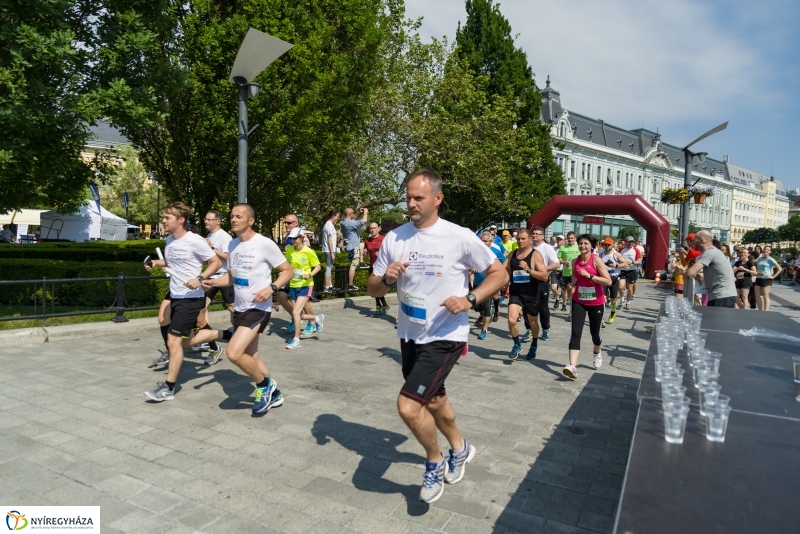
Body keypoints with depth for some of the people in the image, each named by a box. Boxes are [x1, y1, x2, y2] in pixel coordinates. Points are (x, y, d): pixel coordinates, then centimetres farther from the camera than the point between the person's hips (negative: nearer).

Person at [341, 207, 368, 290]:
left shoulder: (345, 222, 7)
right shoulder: (350, 223, -24)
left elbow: (356, 220, 25)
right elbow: (364, 221, -26)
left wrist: (360, 213, 13)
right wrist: (365, 212, -9)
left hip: (353, 246, 10)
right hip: (353, 247, -10)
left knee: (363, 245, 32)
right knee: (353, 266, -6)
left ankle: (361, 262, 25)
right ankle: (350, 285, -3)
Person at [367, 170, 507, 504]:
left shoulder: (460, 237, -15)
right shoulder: (394, 238, -3)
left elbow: (499, 274, -6)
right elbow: (373, 289, 3)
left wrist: (470, 299, -21)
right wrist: (386, 279, -20)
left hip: (445, 337, -6)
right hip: (409, 335, 6)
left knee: (408, 406, -15)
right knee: (433, 401, 23)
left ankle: (435, 464, 16)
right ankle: (460, 448, 53)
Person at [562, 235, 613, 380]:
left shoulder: (596, 260, -12)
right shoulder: (575, 261, 2)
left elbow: (608, 281, -18)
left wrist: (589, 275, -26)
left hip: (596, 302, -3)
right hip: (578, 301, 3)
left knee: (595, 332, 13)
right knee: (575, 332, -12)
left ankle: (597, 352, 47)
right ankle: (572, 366, -19)